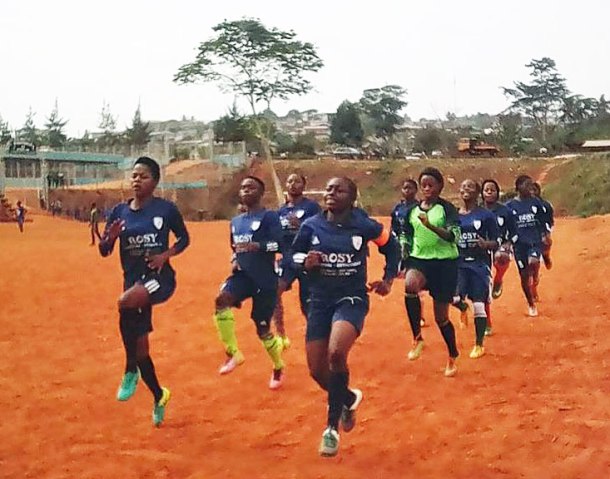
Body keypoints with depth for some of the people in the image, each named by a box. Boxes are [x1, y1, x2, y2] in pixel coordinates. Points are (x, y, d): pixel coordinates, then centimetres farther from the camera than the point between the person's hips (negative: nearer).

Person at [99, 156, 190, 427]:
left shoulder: (166, 209, -4)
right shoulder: (120, 212, 5)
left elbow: (184, 238, 8)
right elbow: (104, 251, 7)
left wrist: (166, 254, -10)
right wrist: (110, 237, -15)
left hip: (160, 277, -5)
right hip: (132, 280, 5)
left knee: (125, 304, -36)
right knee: (139, 345, 9)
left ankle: (131, 371, -16)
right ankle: (159, 396, 34)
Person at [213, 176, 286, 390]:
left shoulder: (269, 216, -7)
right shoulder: (235, 221, 14)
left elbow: (279, 244, -17)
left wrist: (256, 246, -31)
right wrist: (234, 260, 5)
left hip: (264, 280, -5)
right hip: (242, 275, 5)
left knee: (263, 328, 3)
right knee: (222, 298, -28)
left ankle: (278, 368, 29)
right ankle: (232, 352, -18)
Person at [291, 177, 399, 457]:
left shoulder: (364, 226, -6)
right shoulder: (311, 226, -3)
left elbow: (391, 246, 12)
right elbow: (293, 255, 8)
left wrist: (388, 279, 7)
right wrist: (305, 262, -14)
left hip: (352, 299, -3)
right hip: (320, 301, 4)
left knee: (336, 353, -29)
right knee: (316, 370, 3)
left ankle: (332, 428, -13)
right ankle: (349, 398, 39)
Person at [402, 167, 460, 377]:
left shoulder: (447, 208, -4)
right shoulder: (413, 210, 10)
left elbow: (454, 236, -17)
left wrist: (430, 225, -30)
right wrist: (404, 261, 16)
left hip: (444, 262, -3)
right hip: (419, 259, 3)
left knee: (441, 316, 4)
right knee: (410, 285, -34)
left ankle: (452, 357, 29)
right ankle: (417, 337, -18)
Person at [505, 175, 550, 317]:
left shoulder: (535, 202, 5)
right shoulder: (510, 206, 0)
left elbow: (542, 221, 14)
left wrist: (544, 235, 3)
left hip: (535, 241, 0)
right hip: (520, 245, 0)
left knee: (533, 262, -29)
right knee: (524, 276, 5)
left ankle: (534, 284, 1)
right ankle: (531, 305, 21)